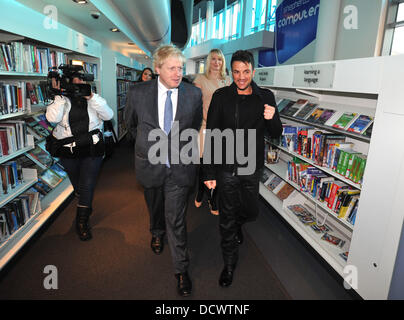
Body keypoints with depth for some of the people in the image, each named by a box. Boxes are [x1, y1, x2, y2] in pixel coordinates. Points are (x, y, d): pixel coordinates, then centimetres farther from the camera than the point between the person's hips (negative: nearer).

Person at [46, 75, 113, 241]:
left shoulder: (93, 99, 6)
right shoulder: (62, 101, 3)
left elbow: (108, 115, -10)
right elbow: (53, 118, -15)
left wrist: (91, 97, -18)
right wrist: (59, 96, -14)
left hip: (92, 149, -1)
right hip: (68, 151, 1)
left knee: (87, 185, -5)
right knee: (77, 186, 16)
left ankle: (82, 222, 8)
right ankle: (86, 208, 45)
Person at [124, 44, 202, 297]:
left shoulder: (194, 94, -8)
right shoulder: (138, 93, -8)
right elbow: (131, 122, 10)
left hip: (179, 167, -1)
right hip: (150, 163, 2)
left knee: (177, 219, 3)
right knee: (155, 208, 25)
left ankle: (181, 269, 22)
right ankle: (157, 233, 58)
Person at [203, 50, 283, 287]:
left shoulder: (266, 97, 0)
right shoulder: (221, 97, -5)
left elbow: (276, 134, 4)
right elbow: (211, 136, -4)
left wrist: (272, 119, -20)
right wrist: (209, 172, -7)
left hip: (252, 168, 2)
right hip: (226, 168, -1)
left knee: (251, 212, 16)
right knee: (227, 218, 8)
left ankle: (237, 225, 53)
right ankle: (230, 262, 29)